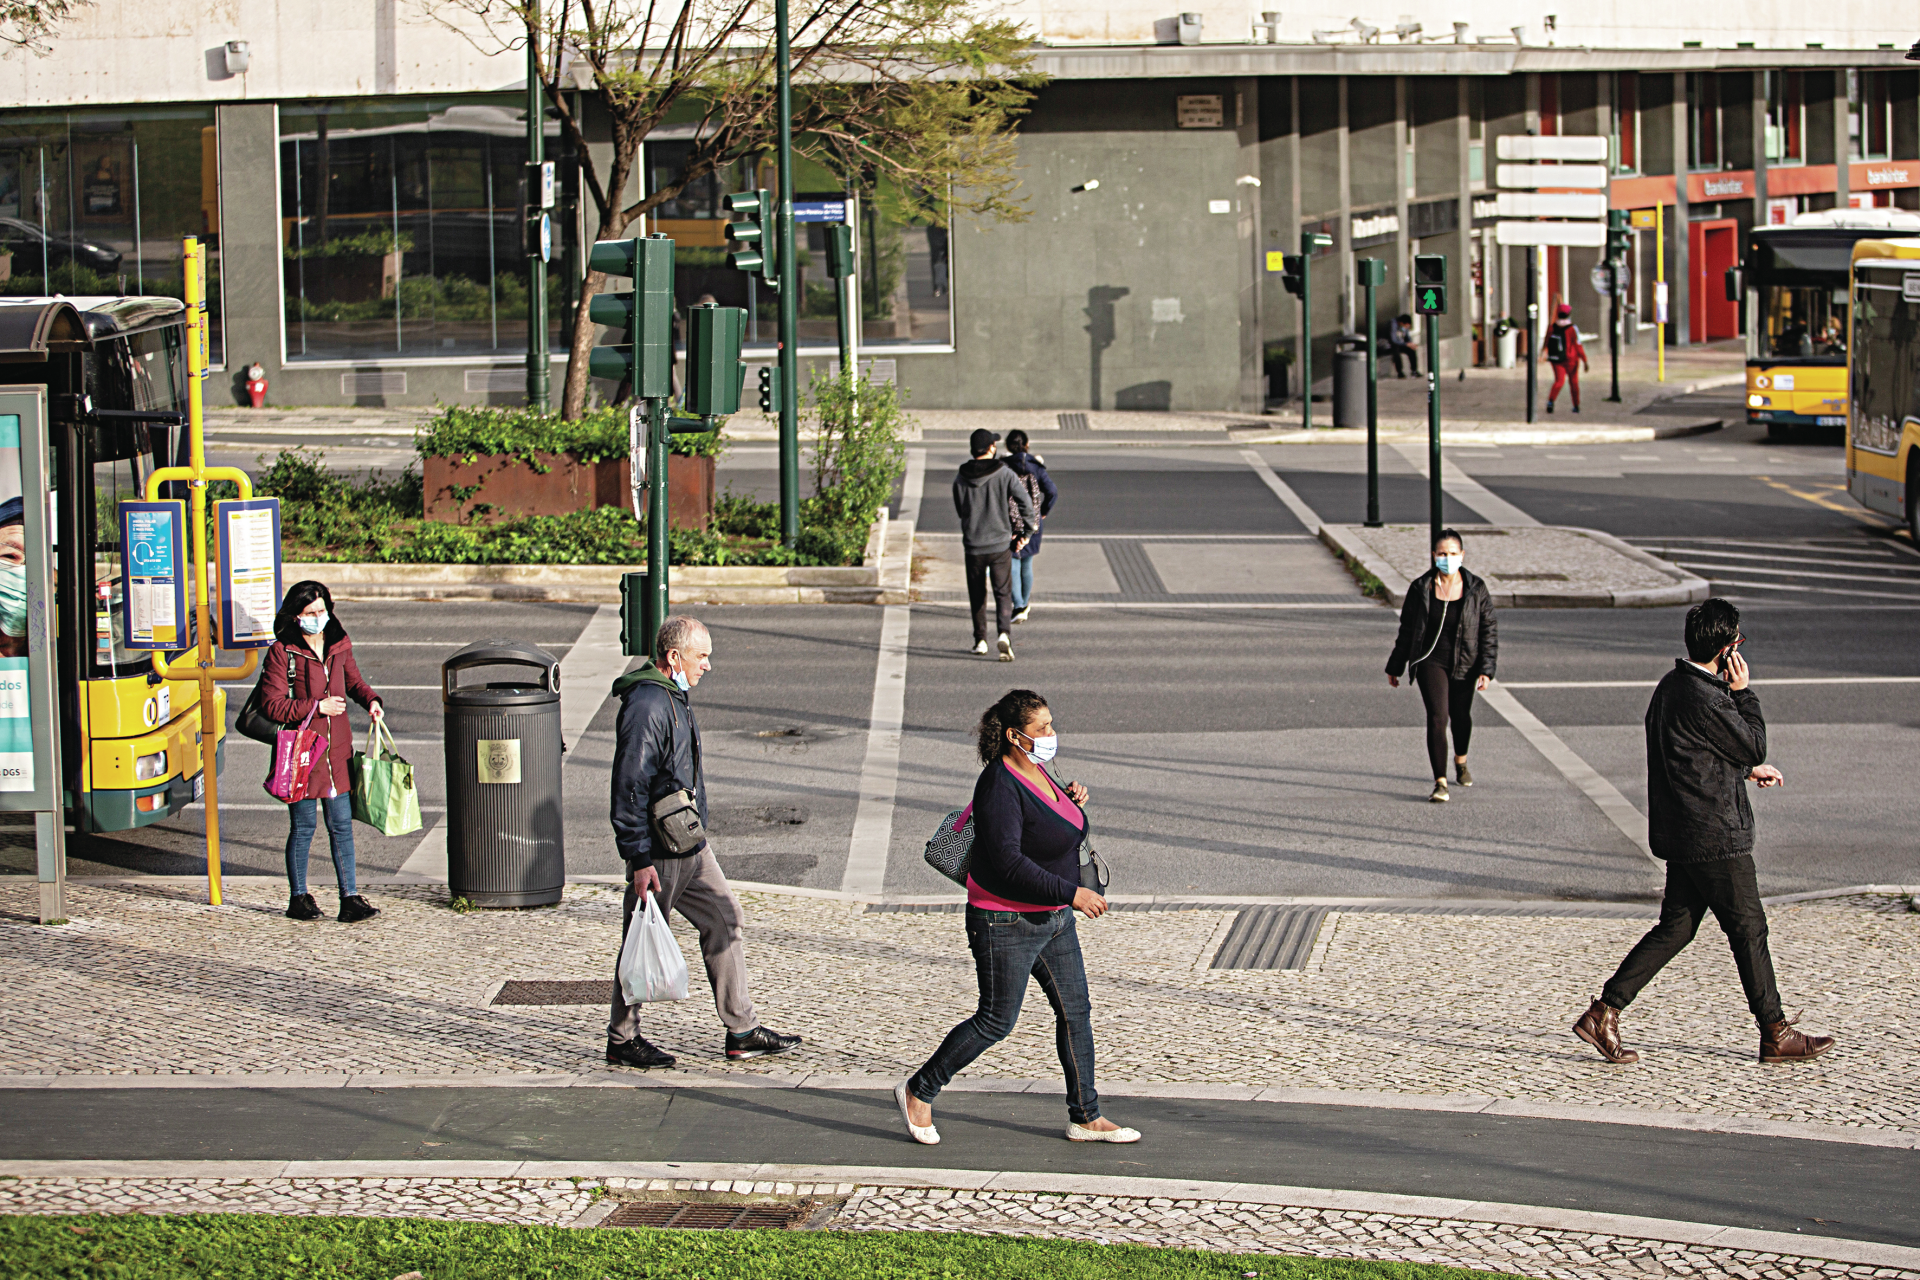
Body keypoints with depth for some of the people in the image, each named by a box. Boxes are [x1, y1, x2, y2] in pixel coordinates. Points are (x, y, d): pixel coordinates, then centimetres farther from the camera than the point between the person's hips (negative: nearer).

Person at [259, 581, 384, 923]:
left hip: (337, 750, 4)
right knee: (303, 826, 4)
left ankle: (349, 900, 6)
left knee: (341, 825, 4)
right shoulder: (282, 652, -8)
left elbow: (353, 681, 23)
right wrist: (317, 706, -16)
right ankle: (298, 898, 17)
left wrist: (371, 701, 2)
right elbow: (272, 705, -11)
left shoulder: (338, 645, 8)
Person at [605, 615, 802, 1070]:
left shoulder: (674, 696, 12)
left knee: (724, 921, 11)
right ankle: (622, 1040, 14)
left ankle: (742, 1032, 16)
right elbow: (629, 788, -23)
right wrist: (639, 860, -24)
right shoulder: (646, 705, -21)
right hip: (659, 853, -10)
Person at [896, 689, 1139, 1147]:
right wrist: (1070, 893, -28)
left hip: (1053, 920, 9)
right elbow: (1007, 861, -29)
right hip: (1006, 922, -9)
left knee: (1075, 1011, 9)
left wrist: (1070, 800, 4)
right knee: (996, 1020, -1)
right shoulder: (1001, 786, -22)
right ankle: (919, 1092, 15)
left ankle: (1086, 1117, 17)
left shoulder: (1034, 771, 6)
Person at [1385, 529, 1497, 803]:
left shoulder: (1476, 588, -5)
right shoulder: (1421, 588, -5)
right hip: (1431, 660, -2)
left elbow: (1489, 631, -1)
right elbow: (1406, 630, 5)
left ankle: (1460, 760, 49)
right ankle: (1440, 783, -16)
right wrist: (1395, 667, 10)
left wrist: (1486, 670, -9)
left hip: (1464, 664, 2)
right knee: (1437, 717, -16)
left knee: (1461, 717, 17)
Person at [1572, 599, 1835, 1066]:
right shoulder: (1706, 700, -22)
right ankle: (1776, 1035, 13)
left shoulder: (1670, 686, 9)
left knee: (1676, 927, 12)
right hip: (1715, 836, -9)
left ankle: (1603, 1013, 6)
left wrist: (1747, 769, 24)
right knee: (1749, 929, 3)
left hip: (1680, 832, 9)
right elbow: (1754, 747, -10)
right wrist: (1743, 693, -4)